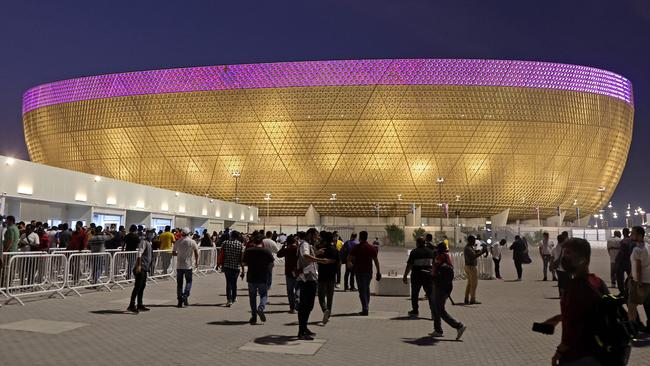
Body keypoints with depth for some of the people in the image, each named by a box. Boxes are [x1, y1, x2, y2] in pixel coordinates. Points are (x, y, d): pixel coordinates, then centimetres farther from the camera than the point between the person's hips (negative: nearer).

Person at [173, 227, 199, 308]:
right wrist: (196, 262, 7)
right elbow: (196, 252, -5)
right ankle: (185, 296, -10)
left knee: (179, 283, 8)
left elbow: (173, 253, 7)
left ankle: (180, 301, 8)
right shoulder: (192, 242, -4)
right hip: (188, 265, -2)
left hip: (179, 266, 2)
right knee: (188, 282, 10)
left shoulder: (177, 242, 3)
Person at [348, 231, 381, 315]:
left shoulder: (356, 247, -7)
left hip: (359, 271, -4)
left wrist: (349, 263, 15)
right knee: (367, 289, 19)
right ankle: (366, 308, 26)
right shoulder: (372, 248, 1)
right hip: (369, 272, 4)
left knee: (362, 291, -3)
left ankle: (365, 309, -9)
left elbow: (348, 259, -7)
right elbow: (376, 261, -2)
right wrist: (378, 272, 2)